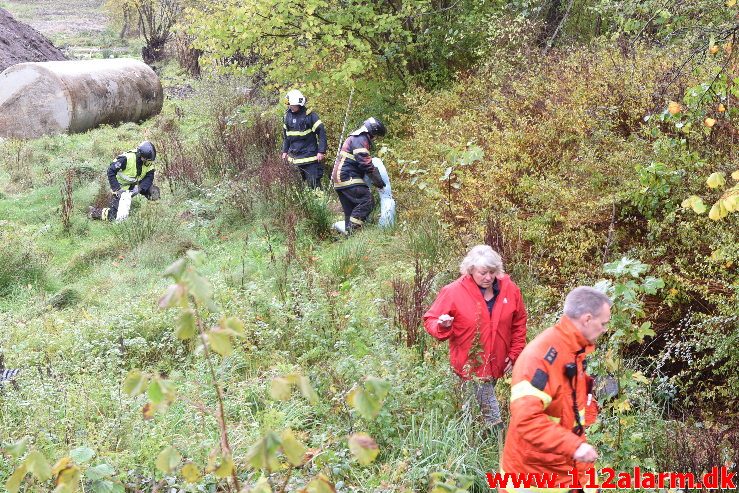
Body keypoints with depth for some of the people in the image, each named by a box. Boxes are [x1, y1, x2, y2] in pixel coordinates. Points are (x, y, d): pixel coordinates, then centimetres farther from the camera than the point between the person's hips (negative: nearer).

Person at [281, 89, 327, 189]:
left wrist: (321, 151, -15)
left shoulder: (310, 115, -10)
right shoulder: (288, 115, 8)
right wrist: (285, 151, 17)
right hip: (294, 157, 6)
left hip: (310, 156, -6)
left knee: (314, 185, -5)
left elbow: (321, 132, -11)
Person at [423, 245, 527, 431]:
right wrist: (443, 326, -28)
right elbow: (430, 320, -5)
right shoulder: (453, 292, -13)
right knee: (492, 417, -6)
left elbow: (519, 324, 9)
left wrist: (514, 355, 5)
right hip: (471, 365, -4)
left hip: (499, 364, 4)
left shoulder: (510, 289, -3)